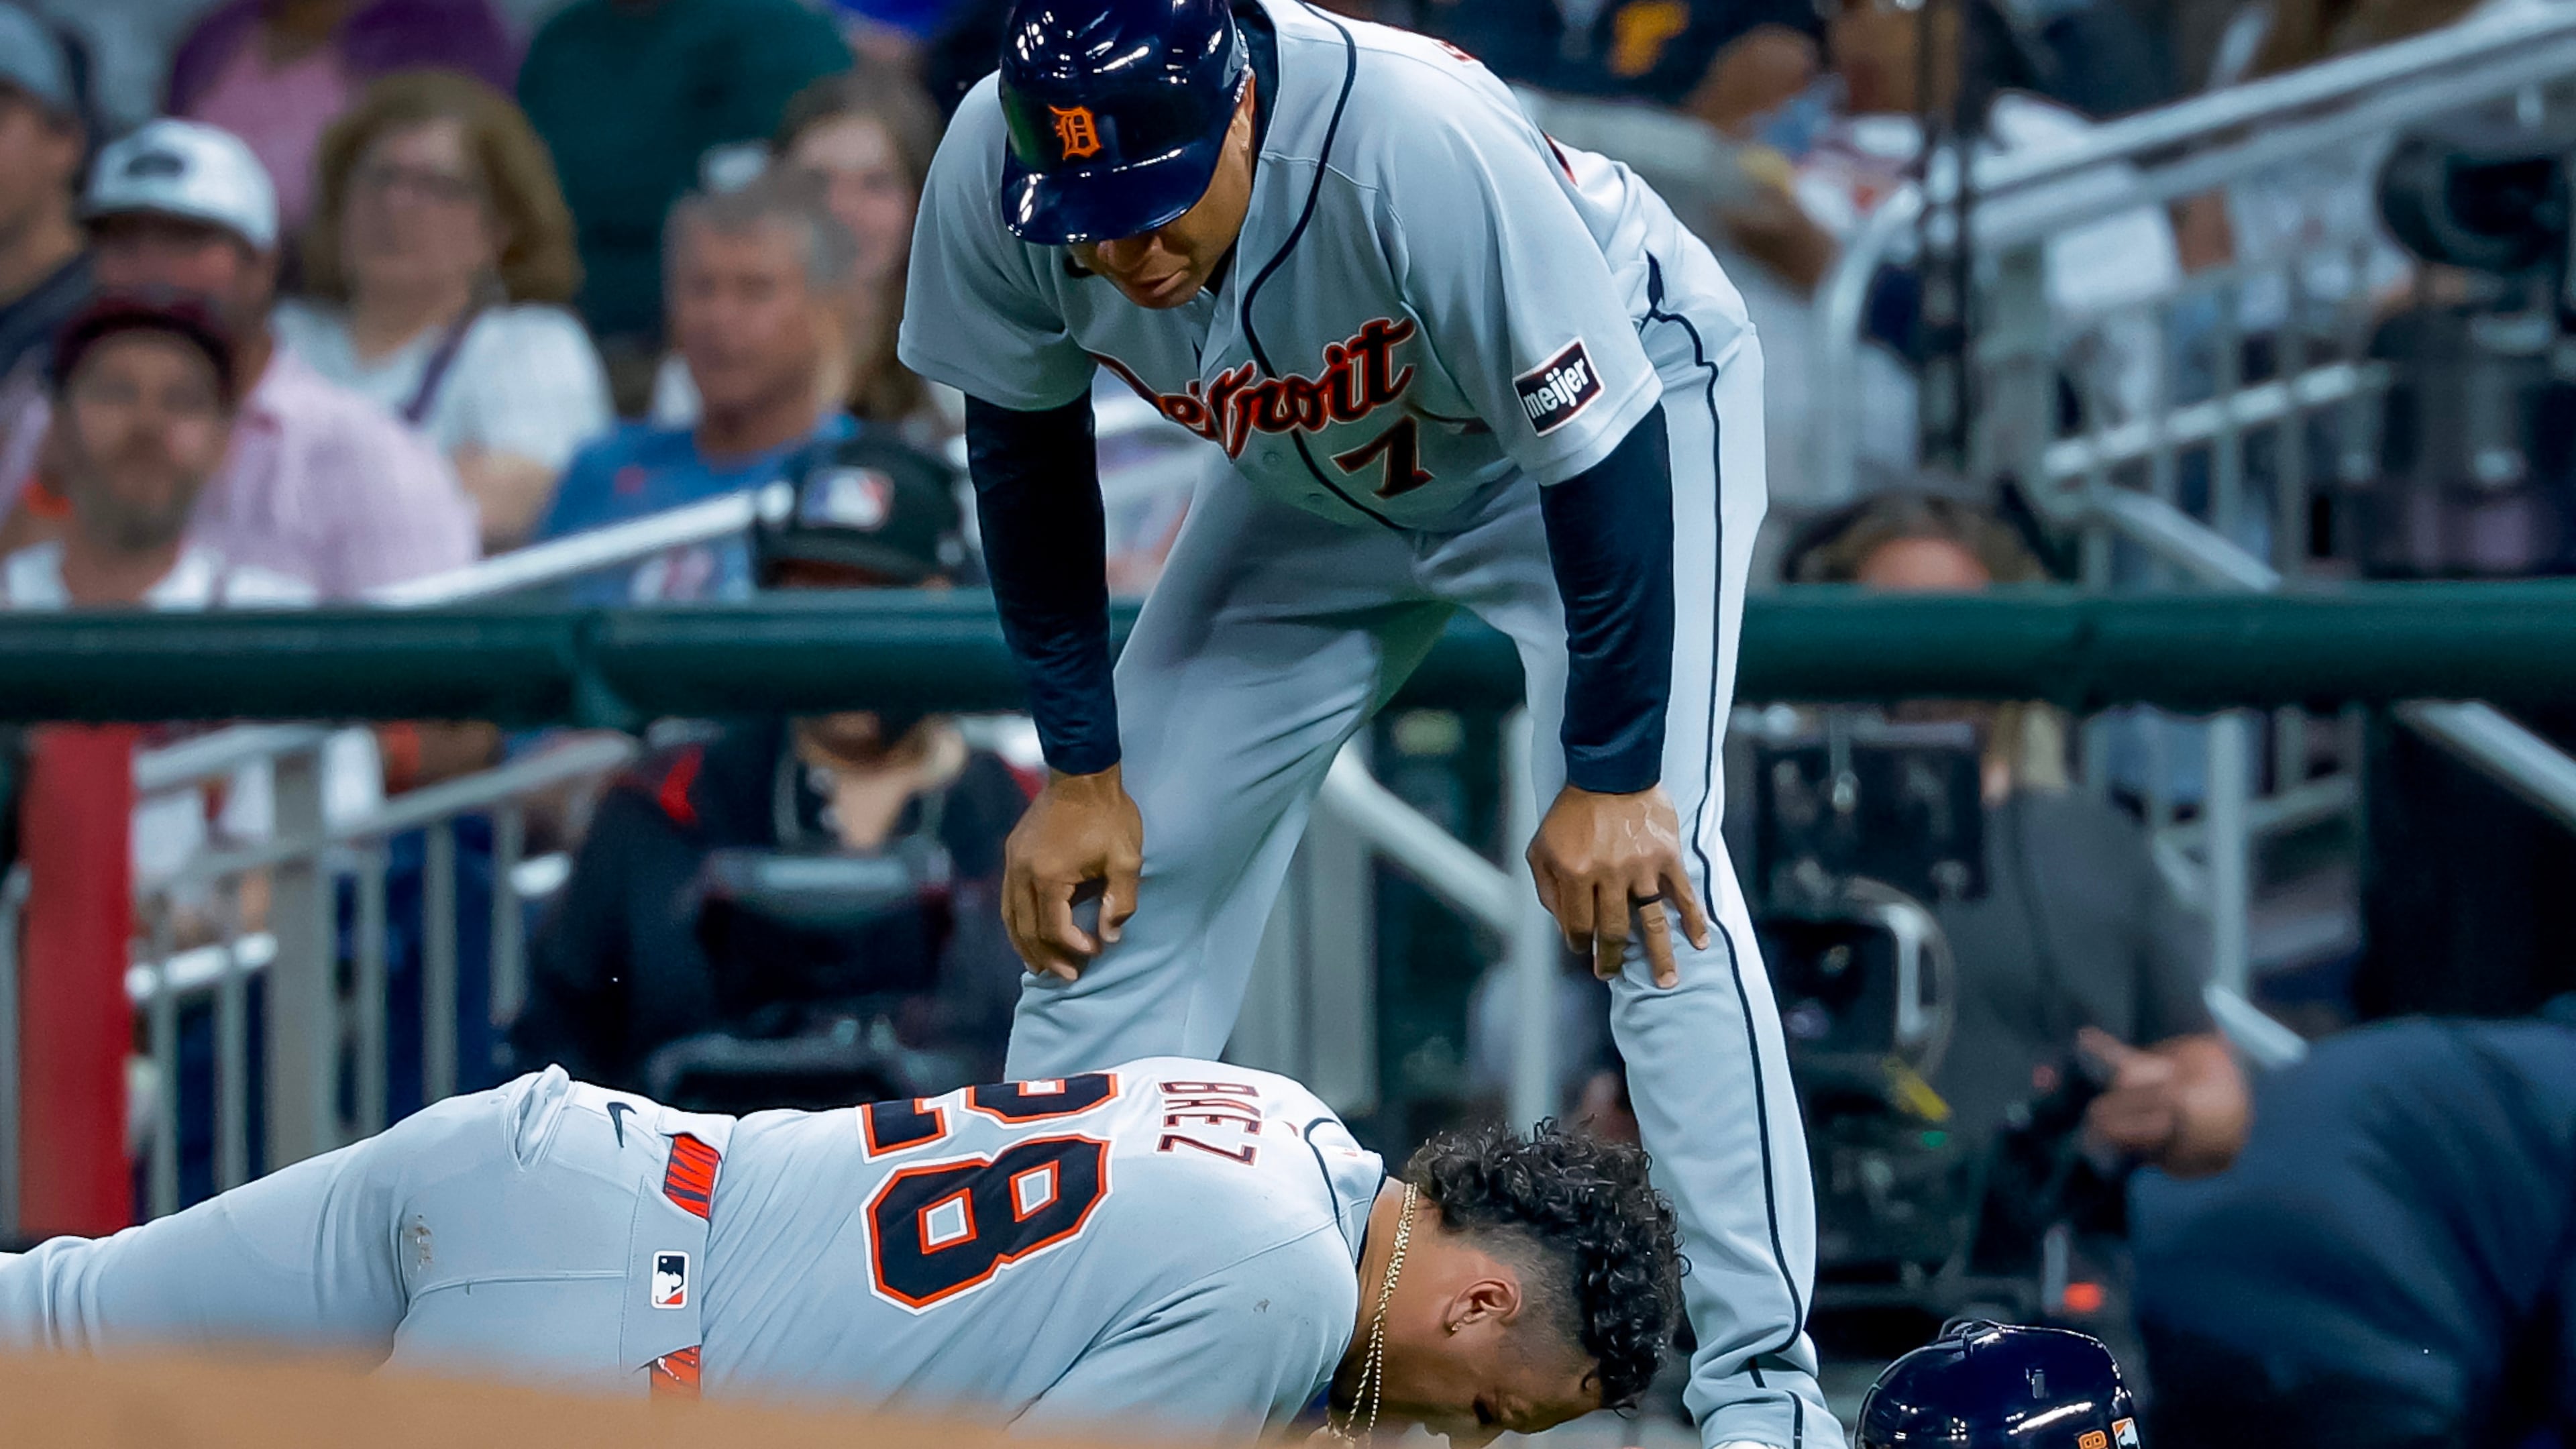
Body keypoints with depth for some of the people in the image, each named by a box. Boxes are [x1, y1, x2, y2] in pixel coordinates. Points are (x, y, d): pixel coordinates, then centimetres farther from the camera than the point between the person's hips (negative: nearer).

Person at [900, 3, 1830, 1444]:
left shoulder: (1426, 146, -42)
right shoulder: (991, 173, -27)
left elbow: (1602, 455, -31)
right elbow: (1030, 442, -8)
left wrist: (1607, 775, -27)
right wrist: (1078, 766, -8)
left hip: (1616, 412, -5)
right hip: (1317, 476, 5)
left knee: (1640, 861, -22)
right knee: (1134, 861, 0)